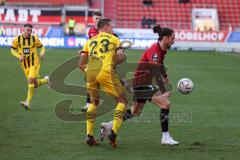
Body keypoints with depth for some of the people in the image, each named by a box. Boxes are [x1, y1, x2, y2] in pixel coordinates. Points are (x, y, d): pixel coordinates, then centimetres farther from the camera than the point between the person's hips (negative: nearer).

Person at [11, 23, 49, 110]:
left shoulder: (35, 38, -7)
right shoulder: (17, 39, -5)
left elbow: (42, 47, 6)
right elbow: (12, 50, 5)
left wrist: (42, 53, -17)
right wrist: (19, 56, -13)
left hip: (34, 64, -3)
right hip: (25, 65, 3)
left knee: (31, 80, -23)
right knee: (35, 83, 8)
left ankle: (28, 102, -21)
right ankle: (46, 80, 42)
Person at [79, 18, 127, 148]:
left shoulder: (90, 41, 27)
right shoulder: (113, 39, 19)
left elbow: (81, 64, 17)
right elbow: (121, 56, 2)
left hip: (90, 72, 4)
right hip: (106, 71, -4)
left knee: (94, 102, 26)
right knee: (122, 101, 11)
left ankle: (89, 135, 18)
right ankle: (113, 132, -5)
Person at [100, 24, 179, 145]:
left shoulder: (162, 50, 6)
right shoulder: (154, 51, -23)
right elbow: (156, 72, -33)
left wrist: (164, 76, 43)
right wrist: (163, 92, -40)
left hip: (144, 84, 10)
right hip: (142, 84, -10)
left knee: (136, 112, 22)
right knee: (165, 104, -17)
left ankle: (108, 125, 30)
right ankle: (165, 137, -13)